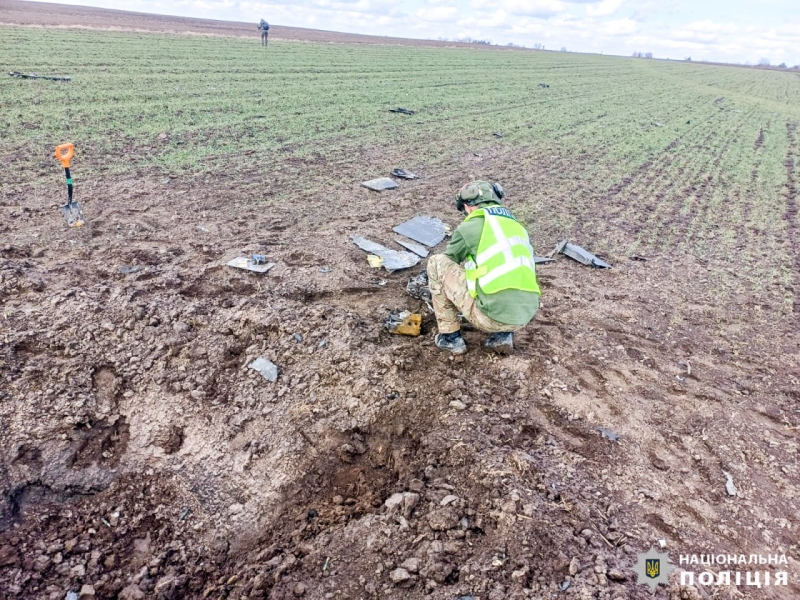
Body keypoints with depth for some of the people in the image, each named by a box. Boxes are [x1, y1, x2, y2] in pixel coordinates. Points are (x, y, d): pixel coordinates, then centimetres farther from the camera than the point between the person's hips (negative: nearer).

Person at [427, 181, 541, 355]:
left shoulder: (469, 227, 2)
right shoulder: (517, 226, 20)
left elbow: (448, 264, 20)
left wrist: (436, 290, 42)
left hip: (493, 316, -6)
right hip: (525, 316, 6)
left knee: (436, 262, 9)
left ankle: (450, 336, 13)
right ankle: (503, 335, 15)